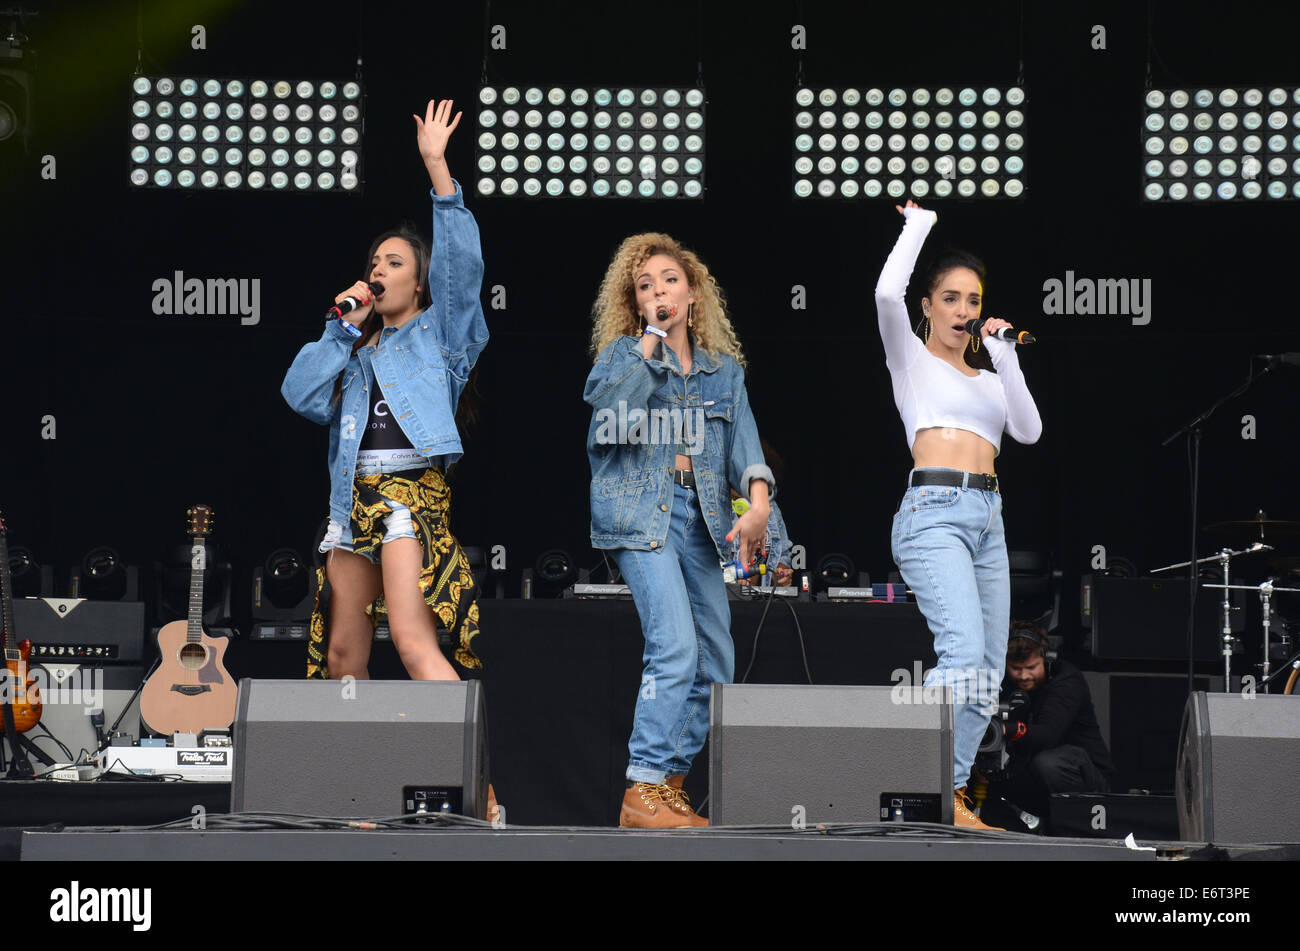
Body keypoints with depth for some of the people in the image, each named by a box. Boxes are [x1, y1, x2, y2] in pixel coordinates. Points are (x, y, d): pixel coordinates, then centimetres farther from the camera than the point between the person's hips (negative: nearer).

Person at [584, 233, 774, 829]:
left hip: (699, 514, 6)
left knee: (715, 659, 6)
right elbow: (604, 399, -17)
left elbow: (743, 439, 2)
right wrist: (649, 343, -12)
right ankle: (642, 792, -20)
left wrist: (758, 505, -15)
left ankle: (670, 781, 15)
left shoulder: (723, 368, 15)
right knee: (675, 645, -21)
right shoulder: (623, 352, 5)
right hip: (639, 507, -6)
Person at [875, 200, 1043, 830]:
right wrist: (917, 226, 3)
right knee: (966, 653, -23)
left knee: (987, 672, 1)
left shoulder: (986, 377, 25)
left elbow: (1029, 431, 9)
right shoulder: (912, 359, 9)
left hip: (986, 521, 7)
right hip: (934, 512, -7)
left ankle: (949, 796, 4)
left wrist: (1005, 358, 3)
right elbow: (887, 293, -10)